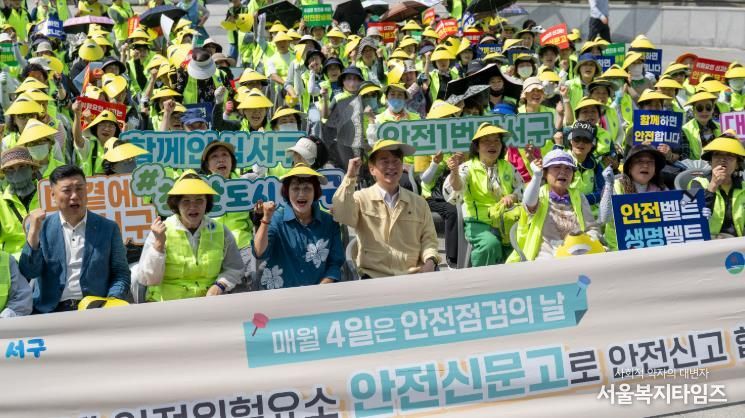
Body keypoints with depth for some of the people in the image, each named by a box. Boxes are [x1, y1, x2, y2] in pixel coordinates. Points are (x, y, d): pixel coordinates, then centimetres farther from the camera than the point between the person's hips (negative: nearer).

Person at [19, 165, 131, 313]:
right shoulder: (42, 228, 10)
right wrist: (34, 231, -8)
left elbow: (121, 274, 8)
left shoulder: (108, 229, 8)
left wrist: (112, 303, -10)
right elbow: (28, 273, 2)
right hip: (51, 311, 1)